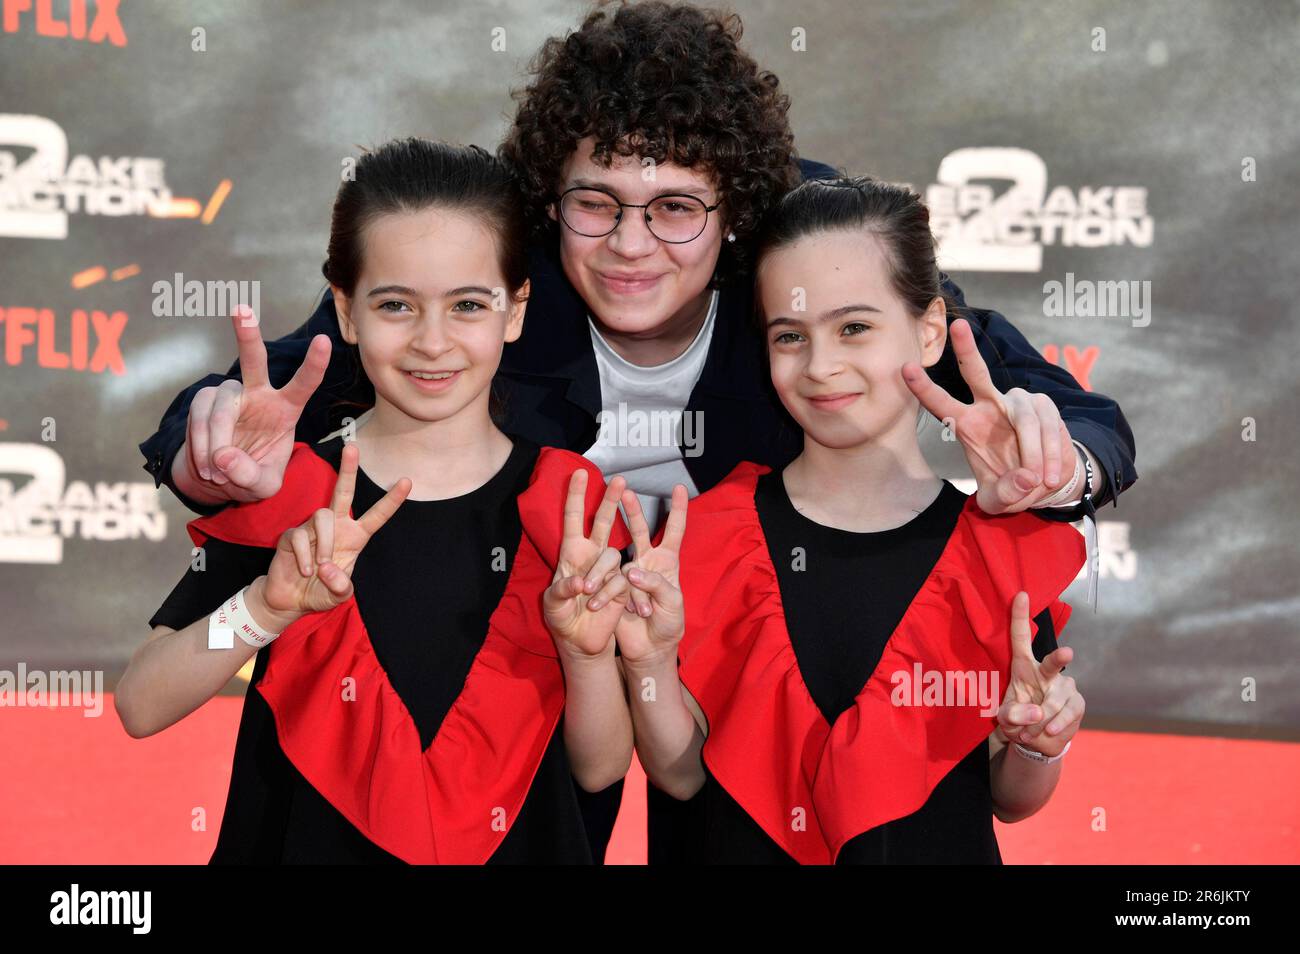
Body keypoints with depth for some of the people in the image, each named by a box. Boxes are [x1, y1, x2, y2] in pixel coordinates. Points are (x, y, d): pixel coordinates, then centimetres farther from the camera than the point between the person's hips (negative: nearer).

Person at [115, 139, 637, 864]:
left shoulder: (566, 505, -8)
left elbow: (601, 770, -6)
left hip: (520, 850, 0)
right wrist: (268, 607, -29)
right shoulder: (286, 492, -8)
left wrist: (585, 652, -23)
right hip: (308, 845, 0)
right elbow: (141, 710, -15)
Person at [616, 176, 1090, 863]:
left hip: (944, 854, 0)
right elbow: (681, 775, -6)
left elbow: (1009, 802, -1)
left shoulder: (1004, 547, -9)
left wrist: (1036, 749, -20)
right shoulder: (711, 533, -8)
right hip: (752, 855, 0)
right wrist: (650, 664, -21)